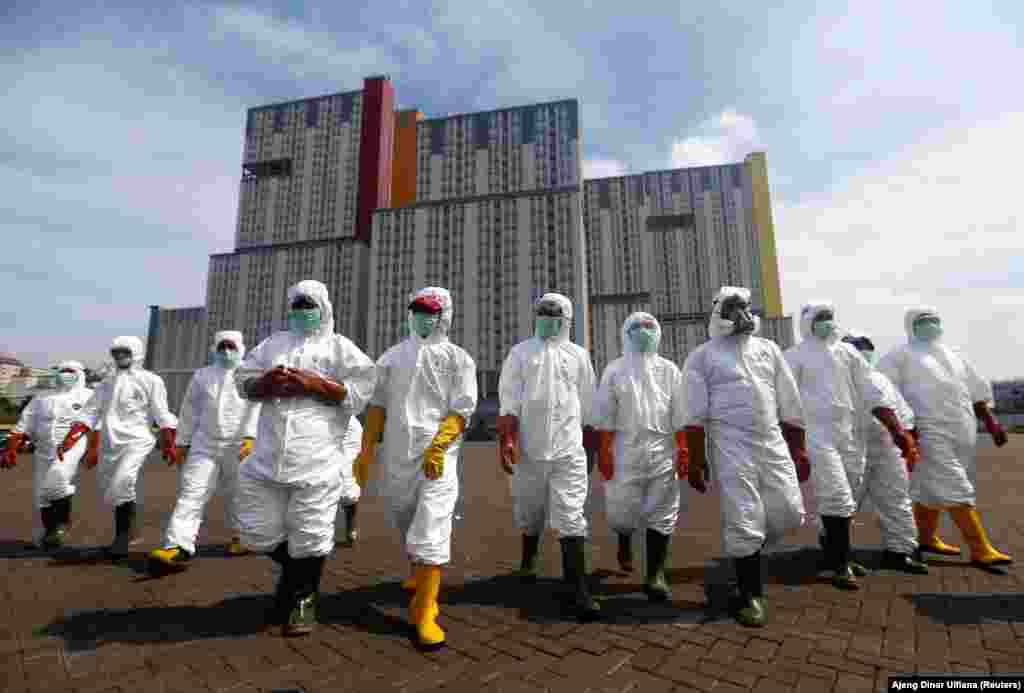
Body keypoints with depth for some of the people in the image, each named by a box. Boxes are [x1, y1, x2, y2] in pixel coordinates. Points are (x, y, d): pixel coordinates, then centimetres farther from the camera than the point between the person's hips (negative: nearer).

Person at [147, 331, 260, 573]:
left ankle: (240, 536, 29)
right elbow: (190, 411, 13)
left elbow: (258, 409, -11)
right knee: (191, 494, -5)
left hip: (239, 447, -2)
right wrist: (182, 443, 13)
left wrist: (250, 437, -22)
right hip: (204, 446, 3)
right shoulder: (201, 376, 10)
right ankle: (178, 547, -4)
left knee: (236, 496, 11)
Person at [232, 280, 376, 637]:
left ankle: (305, 596, 28)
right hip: (269, 453, 5)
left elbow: (359, 394, -5)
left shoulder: (340, 347, 4)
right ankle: (293, 570, 41)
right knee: (259, 531, 12)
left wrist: (314, 384, -14)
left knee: (309, 532, 3)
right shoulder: (274, 343, 19)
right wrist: (266, 382, -6)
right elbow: (243, 383, 16)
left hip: (316, 456, -4)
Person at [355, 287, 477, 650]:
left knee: (431, 531, -10)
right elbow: (378, 405, 12)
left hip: (438, 455, -4)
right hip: (397, 454, 5)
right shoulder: (392, 356, 13)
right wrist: (366, 450, 6)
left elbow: (461, 410, -7)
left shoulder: (458, 358, 1)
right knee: (406, 524, 19)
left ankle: (424, 615, 5)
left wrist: (437, 448, -19)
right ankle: (421, 577, 48)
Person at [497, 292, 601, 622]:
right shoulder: (520, 353, 3)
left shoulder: (578, 355, 7)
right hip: (529, 449, 1)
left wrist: (592, 442, 14)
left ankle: (580, 589, 5)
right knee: (530, 512, 16)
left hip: (569, 449, 0)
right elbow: (508, 402, -3)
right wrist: (506, 440, -12)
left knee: (571, 517, -2)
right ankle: (529, 558, 43)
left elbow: (588, 406, 12)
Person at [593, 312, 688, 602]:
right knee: (622, 511, 4)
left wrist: (683, 450, 0)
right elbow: (605, 417, 1)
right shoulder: (614, 370, 4)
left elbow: (680, 415, 7)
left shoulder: (669, 370, 9)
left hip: (663, 453, 2)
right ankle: (624, 541, 39)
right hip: (626, 452, -1)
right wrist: (603, 451, -4)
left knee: (660, 516, 5)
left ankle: (655, 575, 20)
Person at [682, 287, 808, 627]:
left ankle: (745, 550, 33)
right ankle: (751, 593, 19)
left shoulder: (768, 349, 14)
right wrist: (695, 460, -10)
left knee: (789, 512, 4)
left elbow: (789, 405, 15)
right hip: (731, 446, -5)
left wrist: (798, 450, 12)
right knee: (743, 521, -1)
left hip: (773, 442, 5)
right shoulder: (703, 356, -1)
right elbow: (695, 414, -6)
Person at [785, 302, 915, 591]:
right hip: (816, 435, -6)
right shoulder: (795, 356, -3)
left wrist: (897, 430, 7)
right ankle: (840, 565, 6)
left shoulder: (847, 352, 15)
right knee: (837, 499, -8)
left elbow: (873, 393, 14)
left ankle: (833, 553, 30)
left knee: (844, 500, 13)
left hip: (850, 435, 6)